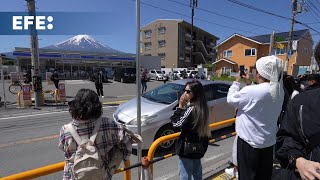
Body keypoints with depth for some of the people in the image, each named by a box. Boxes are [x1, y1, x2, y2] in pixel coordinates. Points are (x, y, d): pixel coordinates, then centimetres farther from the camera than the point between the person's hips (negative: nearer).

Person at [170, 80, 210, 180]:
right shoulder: (201, 107, 2)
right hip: (198, 147, 9)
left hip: (187, 148, -9)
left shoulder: (191, 109, -26)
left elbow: (177, 124, -19)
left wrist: (180, 106, -18)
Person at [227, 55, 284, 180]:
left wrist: (237, 81, -1)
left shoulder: (252, 91, -28)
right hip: (269, 141, 7)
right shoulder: (278, 91, -3)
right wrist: (248, 83, 11)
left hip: (250, 142, -7)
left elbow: (231, 99, -13)